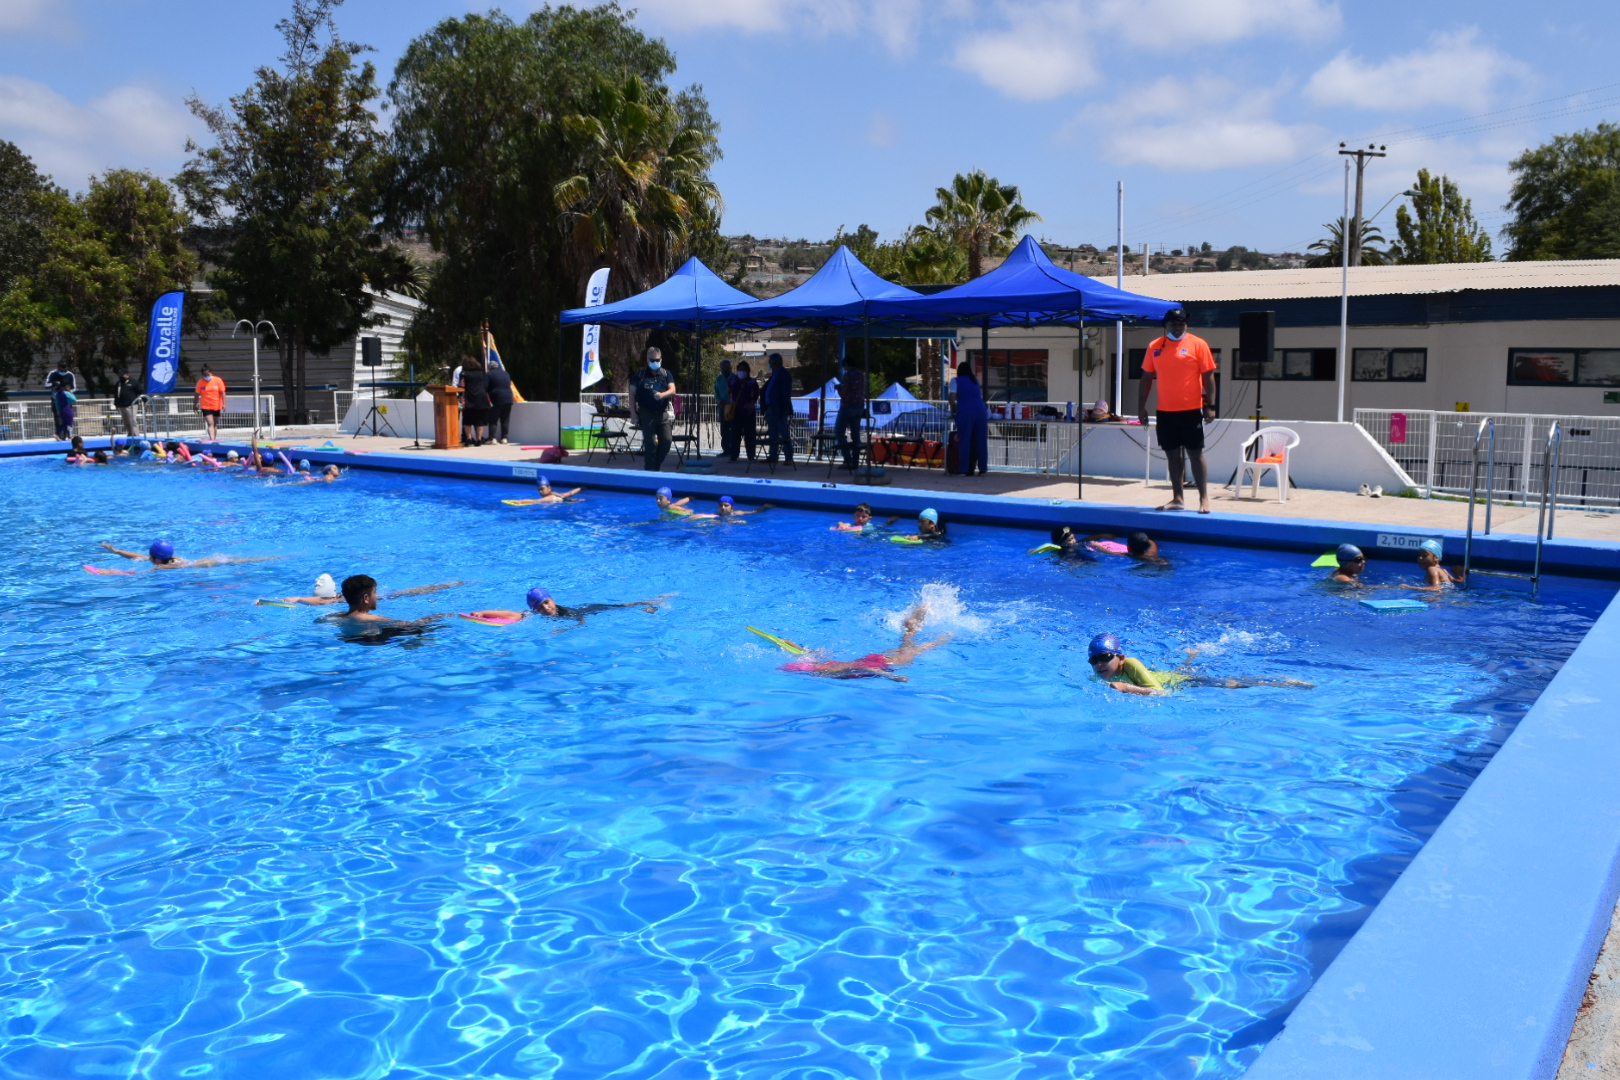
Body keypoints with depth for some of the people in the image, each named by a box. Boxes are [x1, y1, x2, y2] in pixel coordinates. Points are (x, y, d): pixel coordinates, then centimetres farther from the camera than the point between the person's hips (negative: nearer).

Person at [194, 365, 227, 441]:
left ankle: (214, 438, 24)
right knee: (210, 423, -14)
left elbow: (222, 393, -4)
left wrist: (223, 404, -10)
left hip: (216, 406, 2)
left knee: (215, 424, 13)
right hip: (206, 406, -2)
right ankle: (212, 439, -21)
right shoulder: (200, 382, -5)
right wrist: (195, 404, 3)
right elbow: (197, 394, 1)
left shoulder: (218, 380, -5)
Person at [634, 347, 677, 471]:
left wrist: (662, 395, -29)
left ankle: (656, 465, 18)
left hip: (663, 413, 2)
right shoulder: (640, 374, 4)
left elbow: (672, 390, -7)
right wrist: (633, 413, -2)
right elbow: (632, 393, 5)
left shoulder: (666, 374, 8)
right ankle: (650, 469, 5)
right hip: (647, 414, -2)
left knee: (667, 440, -3)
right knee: (650, 443, -4)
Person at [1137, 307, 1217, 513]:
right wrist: (1141, 406, 8)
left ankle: (1204, 499, 3)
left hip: (1191, 410, -4)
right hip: (1165, 411, 4)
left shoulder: (1198, 344, -3)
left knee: (1195, 453, -2)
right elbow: (1147, 377, 12)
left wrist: (1210, 406, -11)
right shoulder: (1155, 347, 7)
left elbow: (1209, 376, -5)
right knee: (1172, 454, 8)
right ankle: (1177, 498, 16)